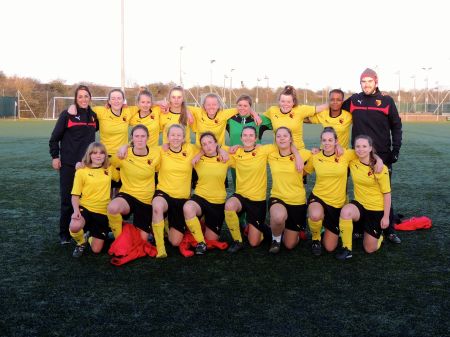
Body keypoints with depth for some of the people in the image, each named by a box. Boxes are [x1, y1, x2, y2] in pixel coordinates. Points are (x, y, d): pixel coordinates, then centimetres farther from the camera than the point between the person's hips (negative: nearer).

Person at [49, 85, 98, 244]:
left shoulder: (94, 116, 8)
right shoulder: (67, 114, -3)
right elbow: (55, 137, -1)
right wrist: (55, 156, -5)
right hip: (68, 163, -3)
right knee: (67, 198, 1)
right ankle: (64, 233, 12)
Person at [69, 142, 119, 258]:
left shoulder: (109, 170, 7)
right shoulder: (81, 172, -3)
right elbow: (75, 195, -2)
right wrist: (76, 210, -20)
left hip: (103, 212, 2)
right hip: (85, 208, -2)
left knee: (96, 249, -1)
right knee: (74, 227, -36)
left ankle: (91, 235, 37)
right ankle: (81, 242, 2)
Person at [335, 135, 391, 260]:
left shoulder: (380, 169, -17)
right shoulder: (352, 162, -7)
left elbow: (387, 194, -10)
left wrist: (386, 217, -11)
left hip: (376, 210, -2)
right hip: (359, 204, 3)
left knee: (370, 249, 4)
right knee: (346, 211, -36)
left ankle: (379, 235, 40)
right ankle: (346, 249, -18)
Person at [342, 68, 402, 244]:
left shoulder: (387, 100, 0)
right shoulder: (353, 100, 3)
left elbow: (396, 126, 5)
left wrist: (396, 149, -1)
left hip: (383, 155, -1)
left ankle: (389, 230, 13)